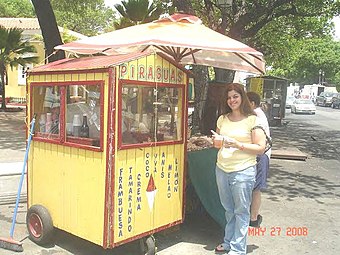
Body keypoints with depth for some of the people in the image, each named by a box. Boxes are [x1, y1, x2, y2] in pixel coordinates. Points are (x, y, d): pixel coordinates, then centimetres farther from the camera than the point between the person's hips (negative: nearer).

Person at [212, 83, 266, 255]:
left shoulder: (253, 120, -6)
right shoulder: (222, 119, 9)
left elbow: (261, 148, -9)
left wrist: (238, 144, -20)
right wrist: (217, 141, -5)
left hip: (243, 171, -5)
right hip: (222, 169, 5)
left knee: (241, 211, 3)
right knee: (228, 209, 16)